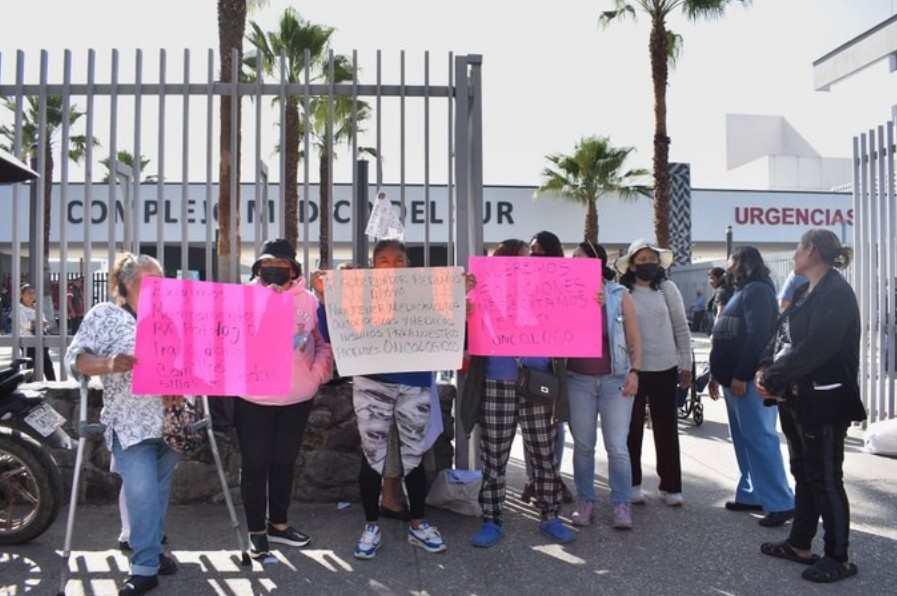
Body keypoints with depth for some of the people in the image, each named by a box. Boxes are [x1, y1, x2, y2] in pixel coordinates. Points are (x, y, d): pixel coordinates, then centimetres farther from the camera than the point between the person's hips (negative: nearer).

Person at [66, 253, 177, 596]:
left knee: (159, 491, 12)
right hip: (130, 423, -4)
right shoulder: (104, 315, 0)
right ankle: (145, 567, -4)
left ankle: (150, 550, 29)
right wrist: (109, 364, -26)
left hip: (168, 419, 5)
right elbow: (76, 359, -7)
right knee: (142, 492, -14)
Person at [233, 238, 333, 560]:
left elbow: (324, 342, 7)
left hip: (298, 398, 2)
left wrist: (317, 375, -4)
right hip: (253, 399, -2)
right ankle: (256, 531, 21)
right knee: (255, 465, 7)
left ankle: (278, 524, 32)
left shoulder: (309, 300, 2)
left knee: (285, 463, 16)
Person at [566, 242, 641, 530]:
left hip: (615, 379, -2)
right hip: (578, 380, 2)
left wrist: (634, 371, -7)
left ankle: (621, 504, 11)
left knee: (617, 446, -1)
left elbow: (634, 338, 1)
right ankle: (585, 502, 18)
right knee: (583, 445, 8)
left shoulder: (619, 295, -1)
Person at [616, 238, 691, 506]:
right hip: (632, 370, -1)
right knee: (633, 428, 9)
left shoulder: (667, 288, 1)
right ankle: (633, 483, 23)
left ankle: (670, 485, 19)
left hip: (665, 369, 1)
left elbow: (681, 328, 4)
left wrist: (686, 364, 3)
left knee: (667, 429, 8)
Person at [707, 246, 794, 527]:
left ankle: (781, 503, -5)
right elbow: (726, 339, 21)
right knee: (744, 440, 11)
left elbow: (757, 337, -20)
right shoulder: (741, 292, 20)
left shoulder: (757, 291, -10)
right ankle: (752, 494, 17)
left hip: (749, 379, -10)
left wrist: (740, 375, -22)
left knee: (759, 439, -9)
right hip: (734, 378, 10)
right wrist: (717, 374, 20)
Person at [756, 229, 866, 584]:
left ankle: (839, 558, 13)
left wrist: (773, 378, -18)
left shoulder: (836, 292, -16)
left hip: (823, 401, -9)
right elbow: (780, 335, 11)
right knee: (804, 474, 16)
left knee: (826, 479, 0)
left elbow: (814, 347, -24)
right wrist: (765, 369, -6)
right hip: (796, 398, 9)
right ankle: (800, 545, 28)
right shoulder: (805, 292, 14)